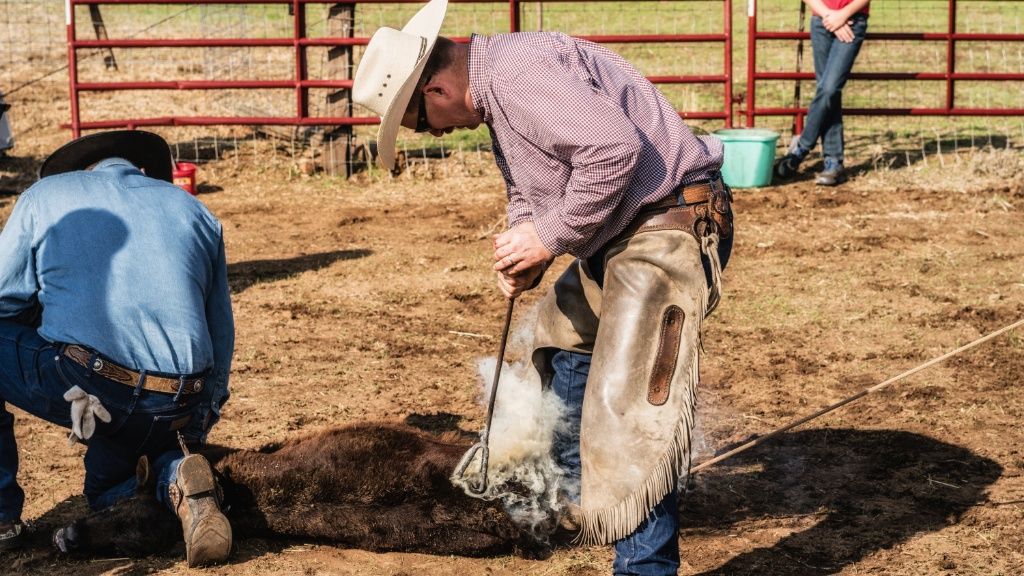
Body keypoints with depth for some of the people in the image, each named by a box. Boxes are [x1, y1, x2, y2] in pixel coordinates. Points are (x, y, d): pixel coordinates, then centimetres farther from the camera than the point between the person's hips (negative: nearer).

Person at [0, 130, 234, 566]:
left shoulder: (44, 195, 15)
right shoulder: (194, 210, 24)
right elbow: (221, 331, 24)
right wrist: (199, 425, 32)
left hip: (83, 386, -5)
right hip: (179, 408, 5)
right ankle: (174, 478, 0)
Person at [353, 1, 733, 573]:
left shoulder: (518, 69, -21)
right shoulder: (496, 95, 14)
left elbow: (616, 147, -31)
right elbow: (529, 193, 21)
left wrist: (549, 236, -21)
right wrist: (524, 249, 0)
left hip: (670, 224, -12)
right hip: (619, 235, 12)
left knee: (630, 404, -17)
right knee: (566, 336, 30)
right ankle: (573, 488, 48)